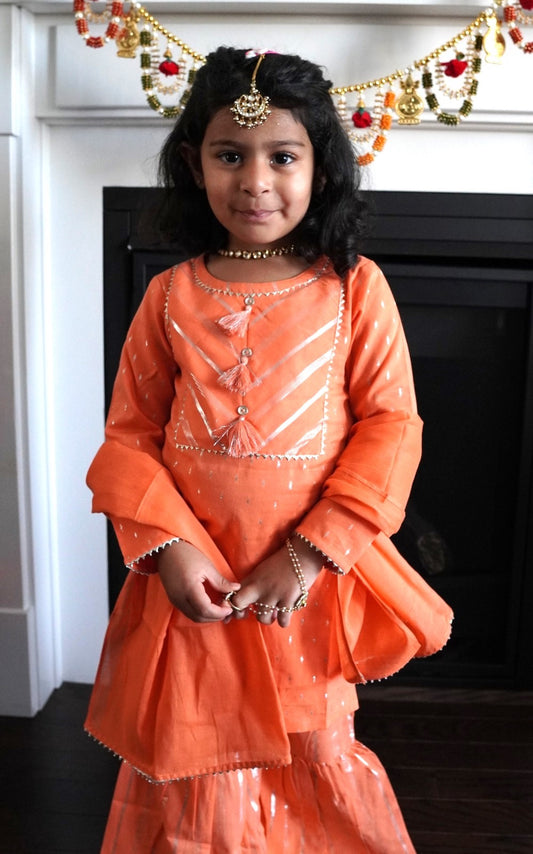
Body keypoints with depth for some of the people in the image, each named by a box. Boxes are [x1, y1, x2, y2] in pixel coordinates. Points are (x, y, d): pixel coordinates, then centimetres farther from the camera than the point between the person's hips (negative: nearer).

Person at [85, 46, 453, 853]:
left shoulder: (355, 288, -4)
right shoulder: (172, 297, 0)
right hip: (196, 582, 1)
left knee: (318, 754, 19)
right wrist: (169, 546, -12)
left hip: (315, 583, -1)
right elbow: (129, 435, 2)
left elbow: (391, 425, -7)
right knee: (195, 772, 16)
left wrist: (310, 553, -14)